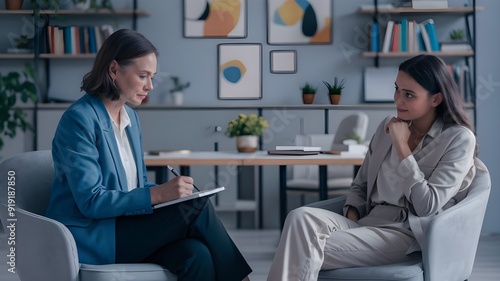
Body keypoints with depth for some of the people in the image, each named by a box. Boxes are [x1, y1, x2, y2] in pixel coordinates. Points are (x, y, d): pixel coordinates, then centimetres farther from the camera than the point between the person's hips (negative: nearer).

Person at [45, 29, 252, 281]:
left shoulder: (131, 118, 12)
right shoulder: (79, 119, -13)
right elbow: (91, 201, -19)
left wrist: (170, 192, -3)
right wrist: (157, 194, -25)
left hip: (125, 226, 7)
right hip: (89, 238, -7)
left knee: (196, 254, -23)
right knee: (195, 207, -21)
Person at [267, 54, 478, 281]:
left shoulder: (459, 139, -3)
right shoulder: (388, 127, 15)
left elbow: (427, 206, -14)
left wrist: (401, 145, -11)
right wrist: (351, 216, -1)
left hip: (407, 234, -6)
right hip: (367, 223, 6)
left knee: (308, 253, -29)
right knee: (300, 217, -28)